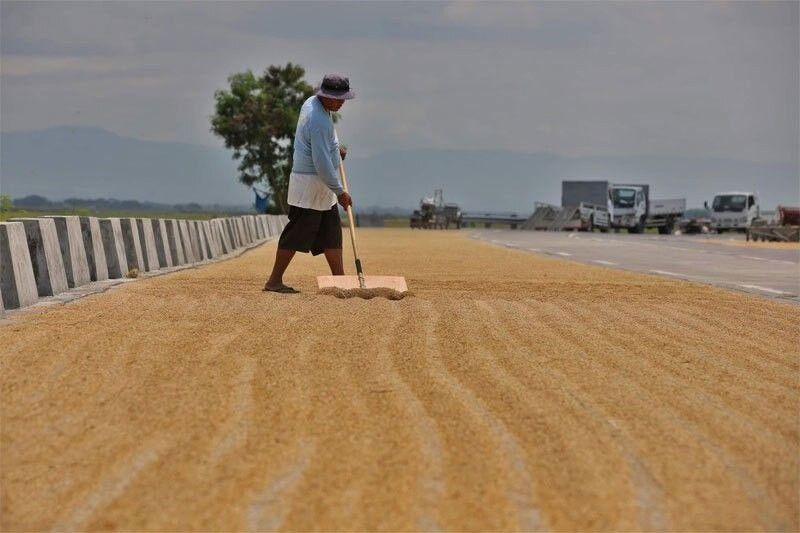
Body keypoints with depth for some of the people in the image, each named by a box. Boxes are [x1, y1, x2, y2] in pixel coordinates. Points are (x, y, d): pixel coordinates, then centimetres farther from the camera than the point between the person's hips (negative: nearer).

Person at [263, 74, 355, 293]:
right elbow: (321, 162, -25)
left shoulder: (312, 103, 7)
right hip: (310, 183, -10)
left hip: (322, 185, 10)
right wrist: (339, 191, -19)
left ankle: (339, 279, 16)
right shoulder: (319, 120, -23)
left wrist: (335, 147, 15)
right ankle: (274, 281, 3)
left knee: (332, 232, 11)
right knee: (297, 233, -4)